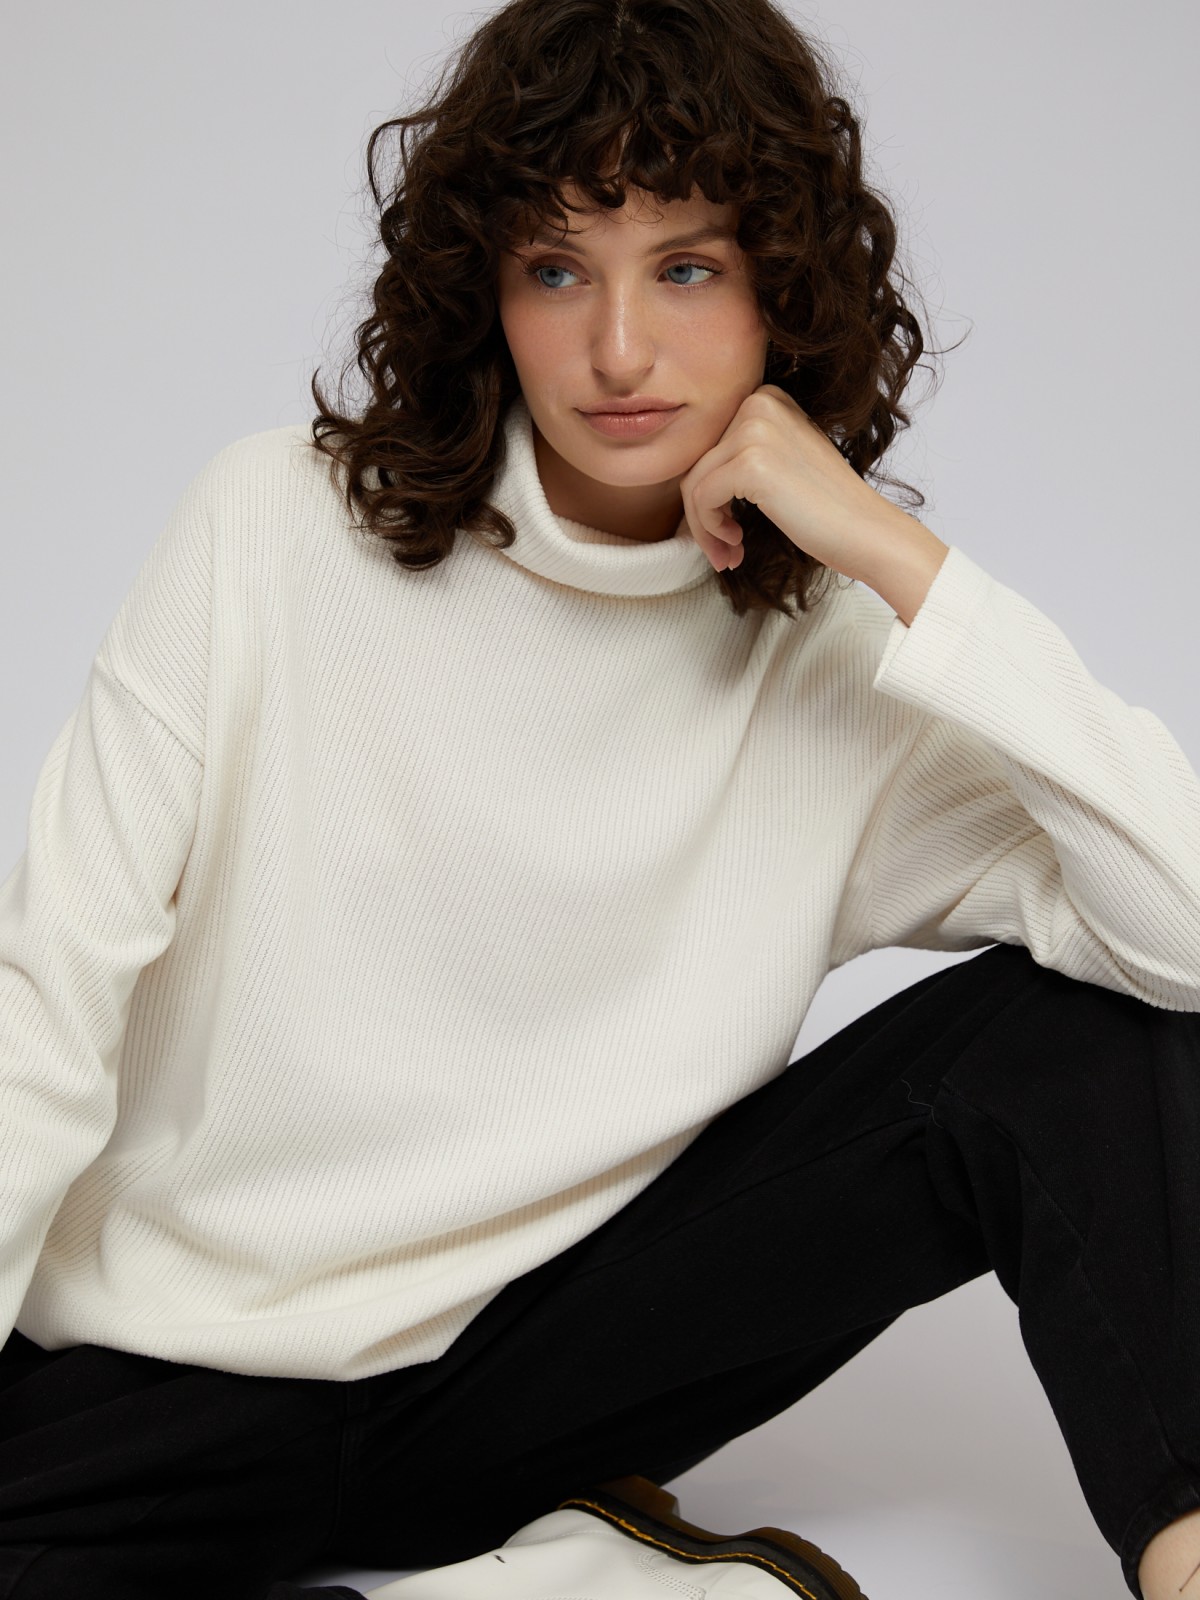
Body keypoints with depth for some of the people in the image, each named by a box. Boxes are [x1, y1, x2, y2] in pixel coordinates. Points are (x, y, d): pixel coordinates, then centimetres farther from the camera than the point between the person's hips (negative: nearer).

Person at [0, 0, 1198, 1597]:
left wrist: (904, 563, -23)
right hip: (168, 1382, 0)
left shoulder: (834, 660, -7)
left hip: (535, 1347, 1)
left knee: (1071, 1024, -16)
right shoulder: (281, 524, -9)